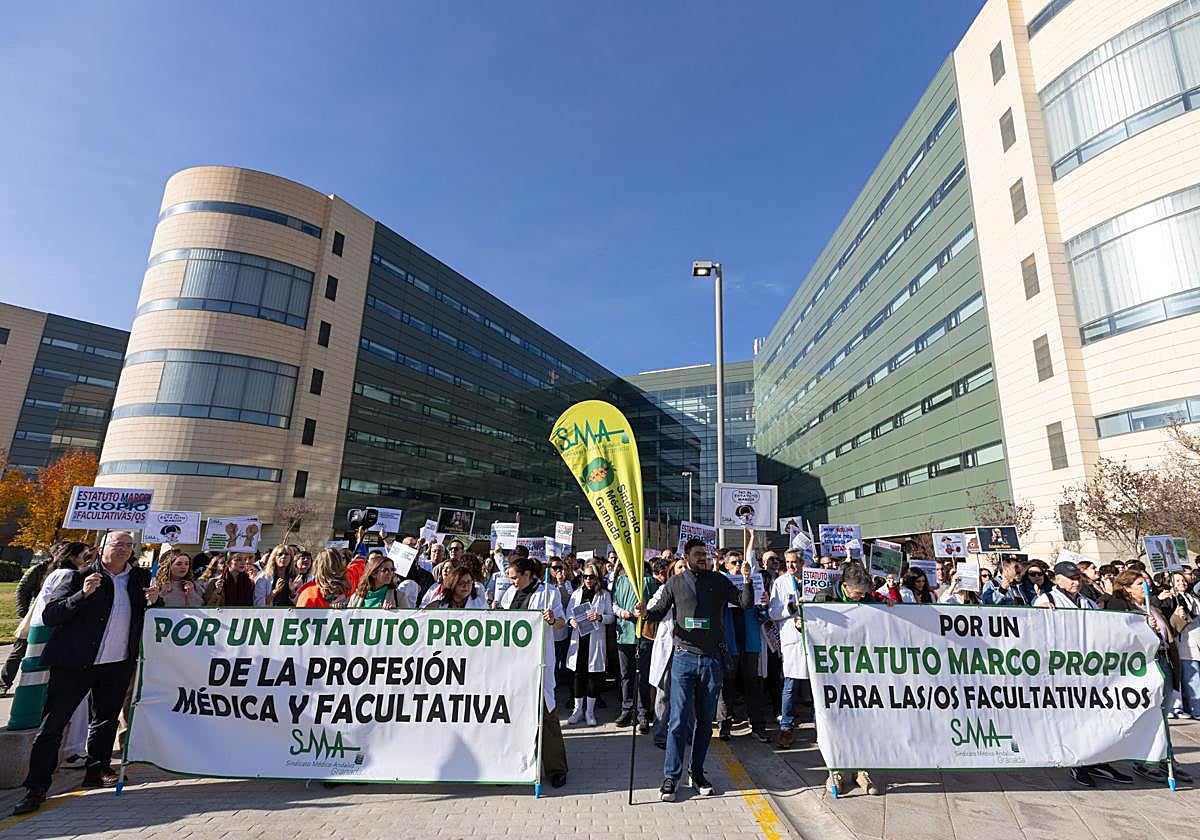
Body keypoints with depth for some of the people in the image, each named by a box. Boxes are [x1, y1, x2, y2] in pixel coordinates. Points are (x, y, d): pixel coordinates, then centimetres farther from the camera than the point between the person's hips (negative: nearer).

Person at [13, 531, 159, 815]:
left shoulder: (140, 578, 5)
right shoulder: (79, 578, -6)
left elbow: (145, 619, 13)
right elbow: (49, 616, -10)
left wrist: (152, 601, -9)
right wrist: (83, 594, -24)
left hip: (119, 664, 4)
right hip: (74, 663, -4)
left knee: (106, 720, 16)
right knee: (53, 723, 0)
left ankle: (97, 771, 31)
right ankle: (37, 788, 11)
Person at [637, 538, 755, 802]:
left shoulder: (719, 581, 5)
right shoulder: (675, 583, 3)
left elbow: (746, 603, 2)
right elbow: (659, 612, 5)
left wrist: (747, 581, -15)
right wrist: (645, 613, -16)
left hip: (713, 659, 2)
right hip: (684, 657, -1)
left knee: (705, 719, 11)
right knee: (679, 719, -1)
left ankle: (697, 773, 26)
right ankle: (671, 776, 12)